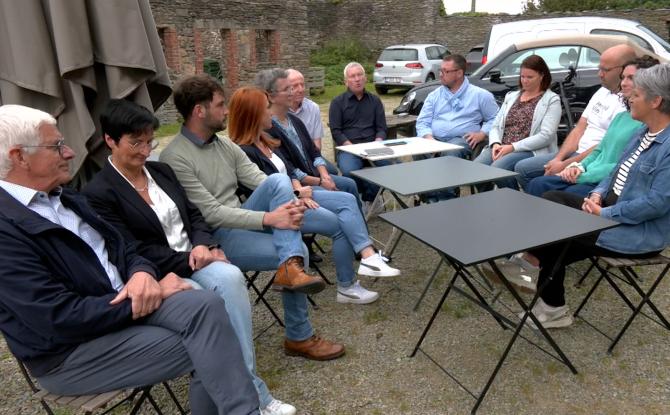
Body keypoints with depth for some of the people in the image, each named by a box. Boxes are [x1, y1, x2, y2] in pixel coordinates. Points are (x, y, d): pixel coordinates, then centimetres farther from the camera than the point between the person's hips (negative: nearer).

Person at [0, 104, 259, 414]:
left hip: (122, 303, 7)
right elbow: (62, 318, -23)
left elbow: (122, 250, 11)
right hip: (69, 353, -6)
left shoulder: (66, 198, 10)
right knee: (205, 353, -19)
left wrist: (143, 274, -13)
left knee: (207, 305, -20)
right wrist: (153, 294, -17)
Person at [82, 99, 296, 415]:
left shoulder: (161, 171, 14)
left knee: (231, 277, -30)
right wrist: (191, 260, -15)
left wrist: (203, 246, -8)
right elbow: (135, 253, -12)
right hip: (159, 277, -5)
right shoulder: (98, 193, -7)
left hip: (195, 261, 5)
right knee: (228, 280, -30)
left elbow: (193, 214, 14)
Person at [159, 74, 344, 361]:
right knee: (298, 249, -23)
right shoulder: (175, 158, -16)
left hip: (239, 221, 7)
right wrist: (269, 218, -29)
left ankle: (291, 266, -29)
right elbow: (211, 214, -22)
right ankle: (299, 338, -7)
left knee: (278, 181, -21)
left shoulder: (226, 145, 9)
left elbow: (260, 181, 2)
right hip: (214, 237, -7)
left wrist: (291, 200, -21)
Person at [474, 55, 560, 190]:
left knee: (497, 169, -33)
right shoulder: (511, 96, 21)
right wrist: (496, 144, -7)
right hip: (501, 148, 5)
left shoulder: (552, 100, 4)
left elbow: (546, 136, -9)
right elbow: (496, 126, 16)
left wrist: (513, 147, -17)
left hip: (530, 151, -4)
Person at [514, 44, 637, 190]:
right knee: (522, 168, 5)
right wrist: (558, 159, -1)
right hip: (576, 152, 9)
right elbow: (579, 128, 11)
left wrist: (565, 165, -17)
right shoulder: (602, 91, 13)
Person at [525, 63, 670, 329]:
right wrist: (597, 195, -2)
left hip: (640, 231, -9)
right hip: (611, 207, 9)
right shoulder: (644, 134, 10)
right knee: (551, 200, -4)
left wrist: (604, 213, -20)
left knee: (554, 238, -14)